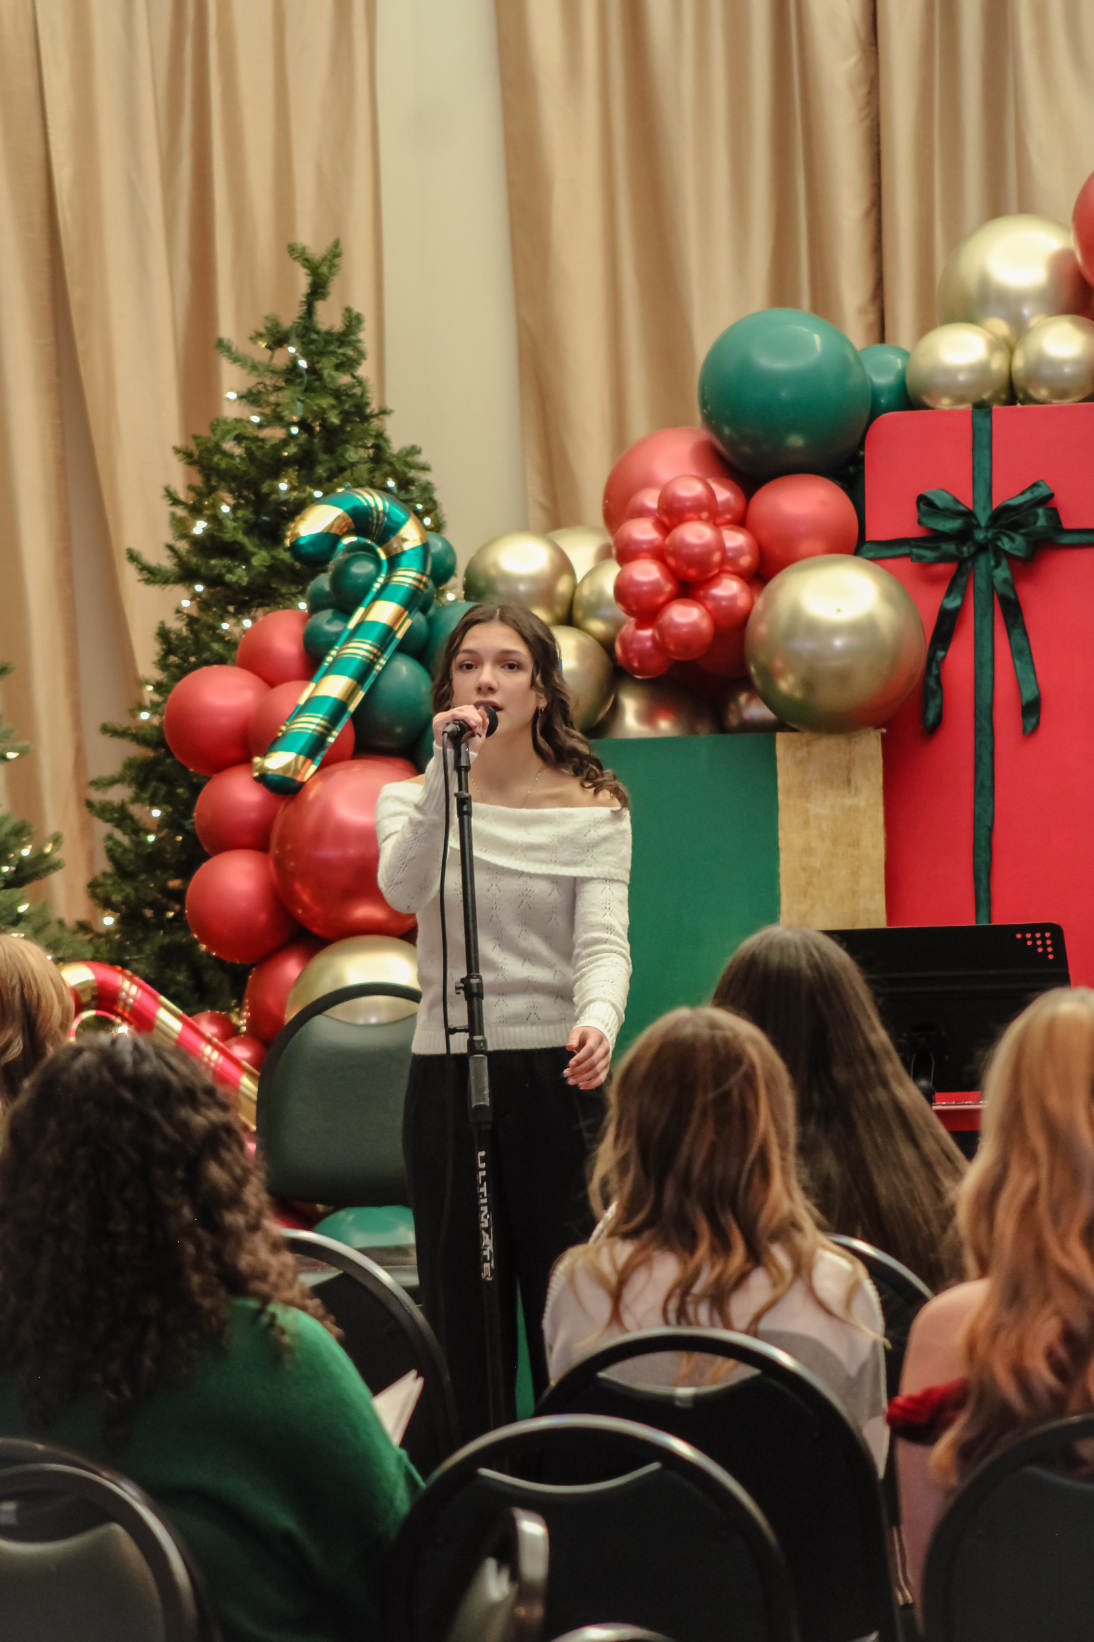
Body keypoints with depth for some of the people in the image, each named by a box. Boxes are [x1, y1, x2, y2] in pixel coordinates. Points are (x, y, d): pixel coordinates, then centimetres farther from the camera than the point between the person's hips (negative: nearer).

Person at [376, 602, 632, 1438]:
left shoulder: (591, 807, 3)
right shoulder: (414, 798, 6)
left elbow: (603, 941, -9)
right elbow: (403, 889, -16)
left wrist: (598, 1022, -29)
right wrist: (447, 772, -26)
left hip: (560, 1074, -1)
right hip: (446, 1075, 1)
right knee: (462, 1308, 4)